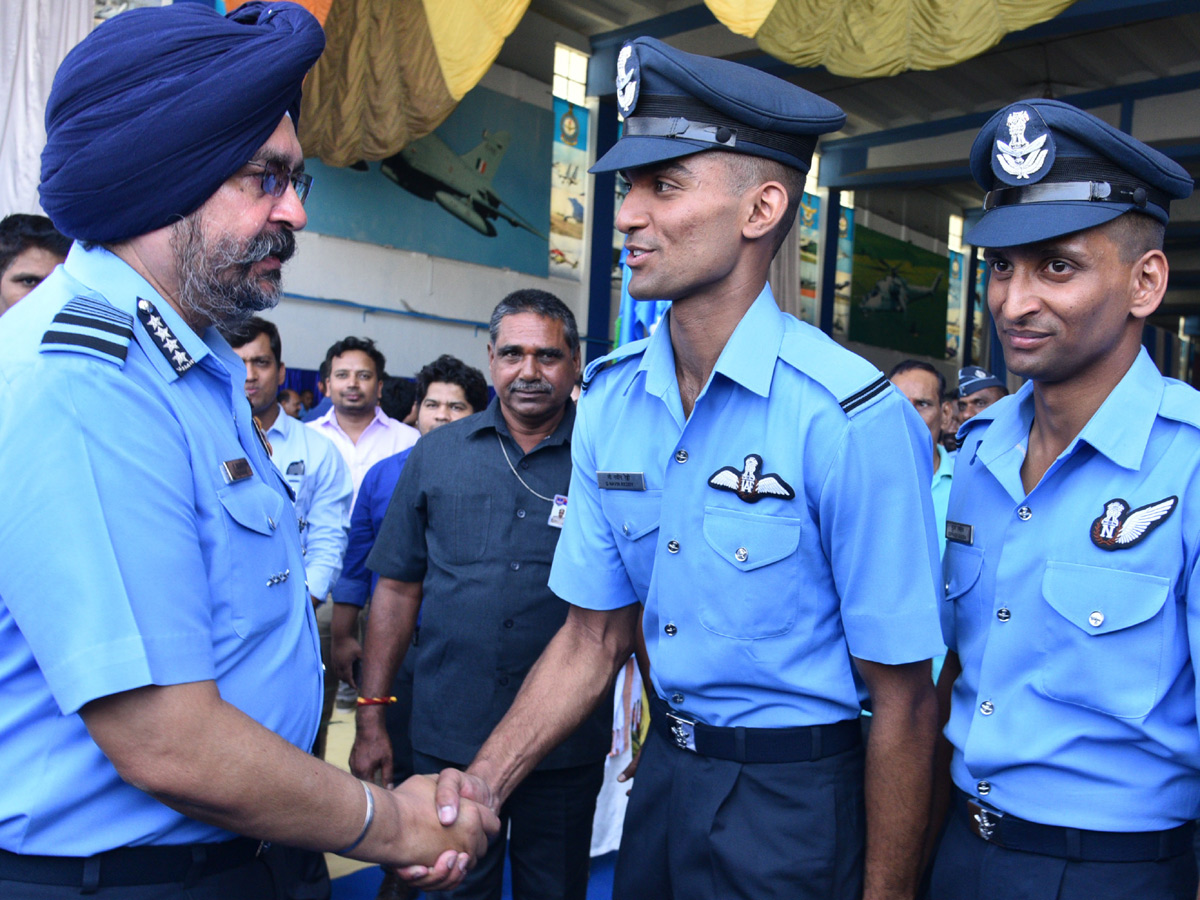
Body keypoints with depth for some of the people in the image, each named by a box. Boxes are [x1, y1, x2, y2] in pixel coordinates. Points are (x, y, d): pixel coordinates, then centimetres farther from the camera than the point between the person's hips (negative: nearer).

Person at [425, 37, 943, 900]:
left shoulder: (850, 420, -23)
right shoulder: (610, 400, -4)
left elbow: (904, 701, -16)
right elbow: (593, 640, 1)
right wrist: (484, 783, -10)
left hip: (793, 800, -5)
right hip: (663, 772, 6)